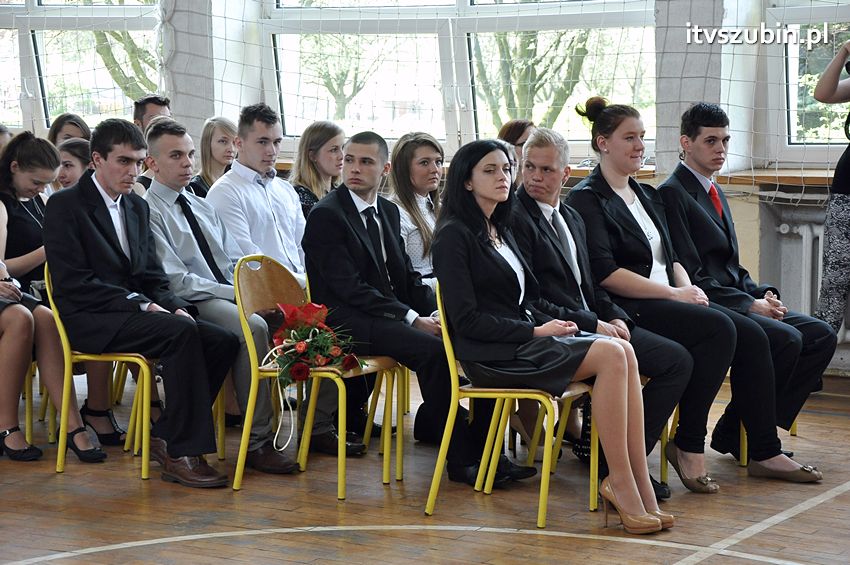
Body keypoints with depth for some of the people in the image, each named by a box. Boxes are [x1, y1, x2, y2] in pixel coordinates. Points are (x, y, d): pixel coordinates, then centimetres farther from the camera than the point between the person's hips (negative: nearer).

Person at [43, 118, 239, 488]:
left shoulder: (138, 208, 19)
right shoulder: (64, 206, -4)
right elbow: (74, 283, -13)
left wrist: (175, 306, -4)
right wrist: (141, 305, -19)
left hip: (136, 314, 8)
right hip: (89, 320, -7)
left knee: (223, 341, -14)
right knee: (181, 332, -31)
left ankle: (165, 435, -7)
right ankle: (182, 453, -29)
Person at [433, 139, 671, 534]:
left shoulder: (500, 231, 22)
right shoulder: (454, 235, -5)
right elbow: (466, 319, -12)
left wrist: (551, 324, 3)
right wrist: (536, 332, -13)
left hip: (523, 338, 8)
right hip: (492, 355, -8)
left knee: (623, 352, -19)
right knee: (611, 355, -25)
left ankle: (638, 484, -25)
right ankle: (622, 482, -22)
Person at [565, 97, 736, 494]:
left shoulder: (646, 196, 24)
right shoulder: (586, 199, -3)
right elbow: (604, 273, -13)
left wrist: (689, 287, -1)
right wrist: (673, 294, -15)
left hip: (664, 302, 7)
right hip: (623, 311, -7)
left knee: (720, 331, -24)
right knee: (719, 328, -27)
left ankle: (687, 443, -18)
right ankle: (689, 446, -19)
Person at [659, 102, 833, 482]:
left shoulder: (715, 192, 22)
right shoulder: (672, 194, -8)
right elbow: (690, 275, -15)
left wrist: (763, 294, 2)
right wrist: (749, 305, -18)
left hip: (733, 301, 9)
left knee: (821, 336, -4)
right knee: (785, 339, -28)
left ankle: (735, 432, -4)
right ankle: (762, 451, -19)